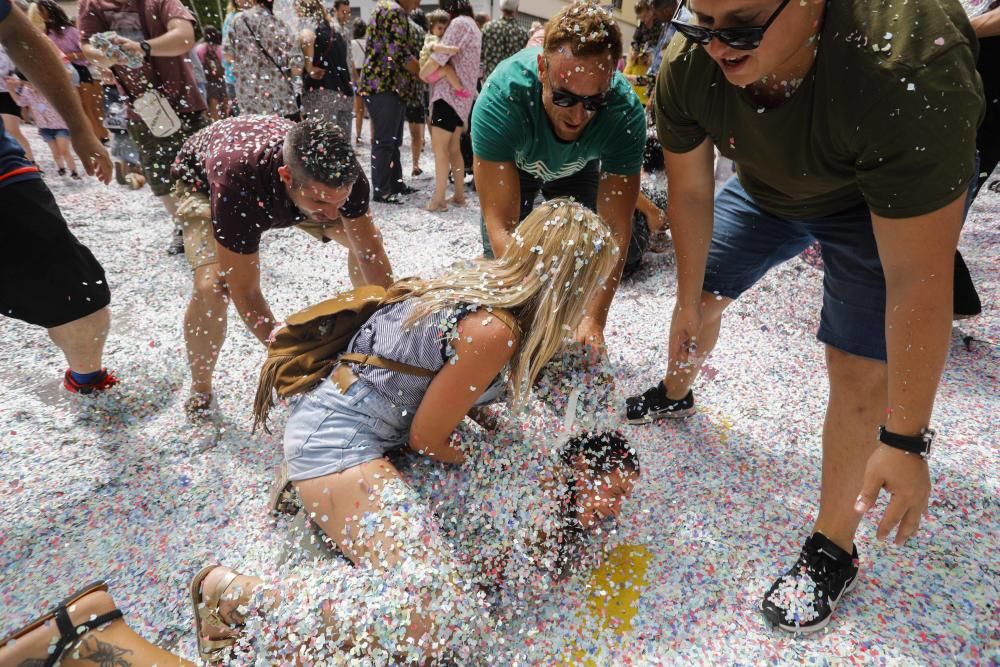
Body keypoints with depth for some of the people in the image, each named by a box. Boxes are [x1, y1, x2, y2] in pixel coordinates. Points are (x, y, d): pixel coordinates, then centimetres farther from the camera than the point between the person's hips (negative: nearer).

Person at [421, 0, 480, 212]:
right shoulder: (472, 25, 20)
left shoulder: (459, 23, -11)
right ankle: (459, 195, 15)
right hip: (461, 93, 10)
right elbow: (455, 56, 12)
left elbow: (441, 55, -16)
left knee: (439, 148, -9)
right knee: (453, 148, 13)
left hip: (450, 92, -10)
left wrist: (422, 73, -3)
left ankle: (438, 200, -9)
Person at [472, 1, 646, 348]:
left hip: (578, 167, 1)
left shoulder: (626, 113, -38)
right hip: (513, 163, -1)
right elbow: (501, 225, -44)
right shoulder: (501, 96, -43)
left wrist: (595, 321, -44)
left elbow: (614, 231, -35)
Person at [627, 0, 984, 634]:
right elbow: (690, 192, -14)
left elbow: (919, 279, -38)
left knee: (860, 366, -13)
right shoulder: (687, 66, -29)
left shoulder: (907, 70, -41)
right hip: (768, 184, 5)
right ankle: (675, 395, 46)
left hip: (898, 195, -4)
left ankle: (833, 551, 8)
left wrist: (905, 440, -33)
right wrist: (689, 303, -3)